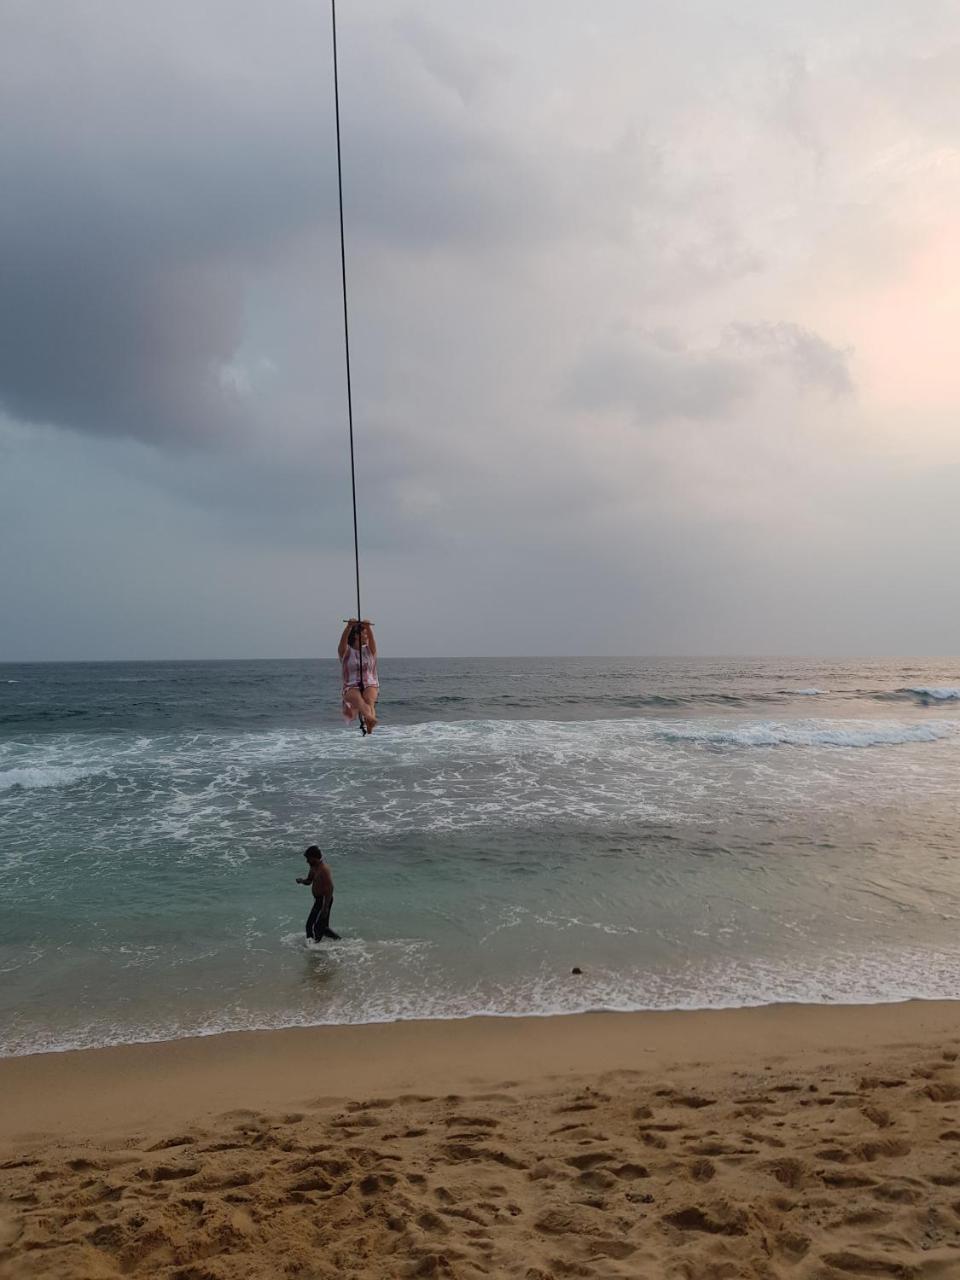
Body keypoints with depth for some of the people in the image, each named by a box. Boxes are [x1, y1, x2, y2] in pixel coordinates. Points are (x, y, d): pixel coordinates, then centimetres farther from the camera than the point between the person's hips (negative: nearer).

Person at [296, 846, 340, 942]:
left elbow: (330, 887, -26)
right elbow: (309, 881, 21)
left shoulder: (323, 869, -22)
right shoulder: (313, 867, 8)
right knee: (323, 926, 19)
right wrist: (301, 880, -4)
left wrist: (326, 906, -27)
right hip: (319, 899, 10)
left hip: (324, 900, -10)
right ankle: (337, 939, 30)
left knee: (313, 926, -9)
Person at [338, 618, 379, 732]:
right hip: (351, 687, -2)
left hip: (370, 685, 2)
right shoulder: (345, 651, 7)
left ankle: (370, 728, -57)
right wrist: (349, 626, -33)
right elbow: (344, 639, -14)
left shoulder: (369, 650, 13)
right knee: (357, 698, -37)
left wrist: (368, 627, -29)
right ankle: (370, 717, -67)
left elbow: (371, 638, -8)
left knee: (369, 699, -33)